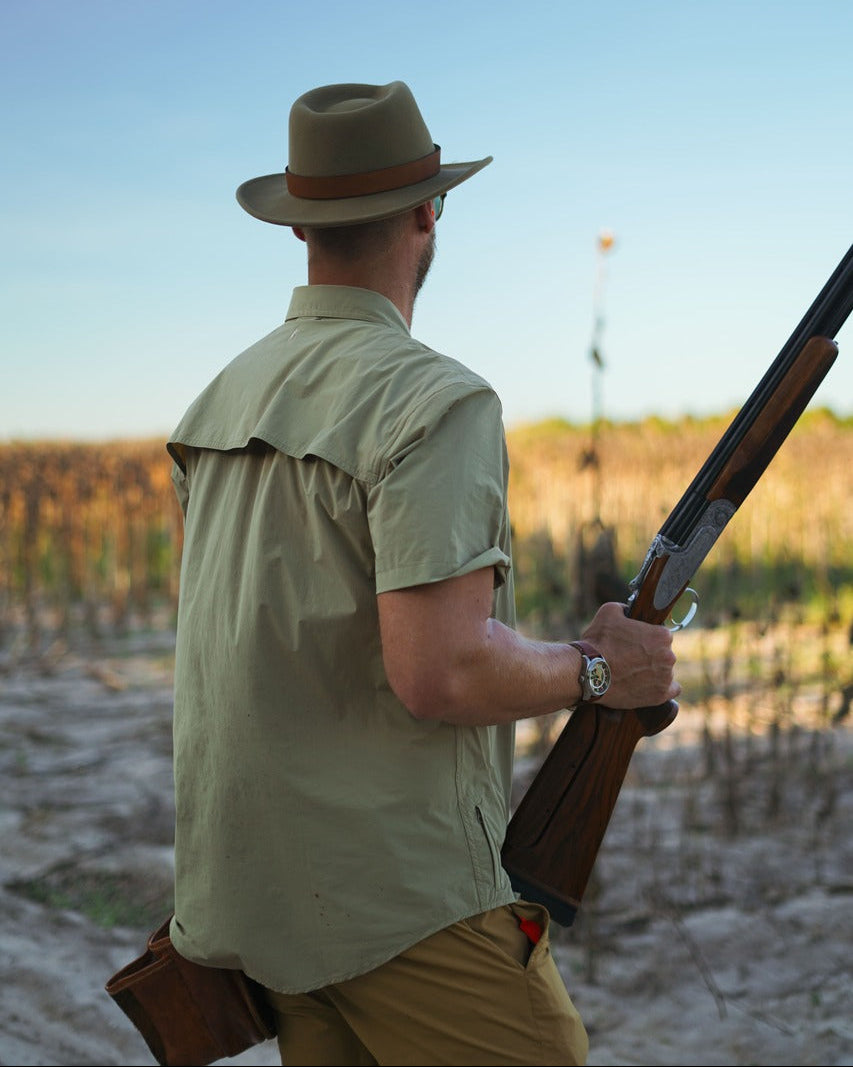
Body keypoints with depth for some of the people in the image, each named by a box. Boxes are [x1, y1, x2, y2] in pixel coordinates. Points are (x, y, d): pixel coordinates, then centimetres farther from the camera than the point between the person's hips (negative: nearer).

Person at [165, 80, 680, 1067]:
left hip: (257, 878, 8)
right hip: (398, 898, -8)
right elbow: (441, 674, -24)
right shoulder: (434, 402, -17)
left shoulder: (221, 399, 9)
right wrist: (598, 668, -7)